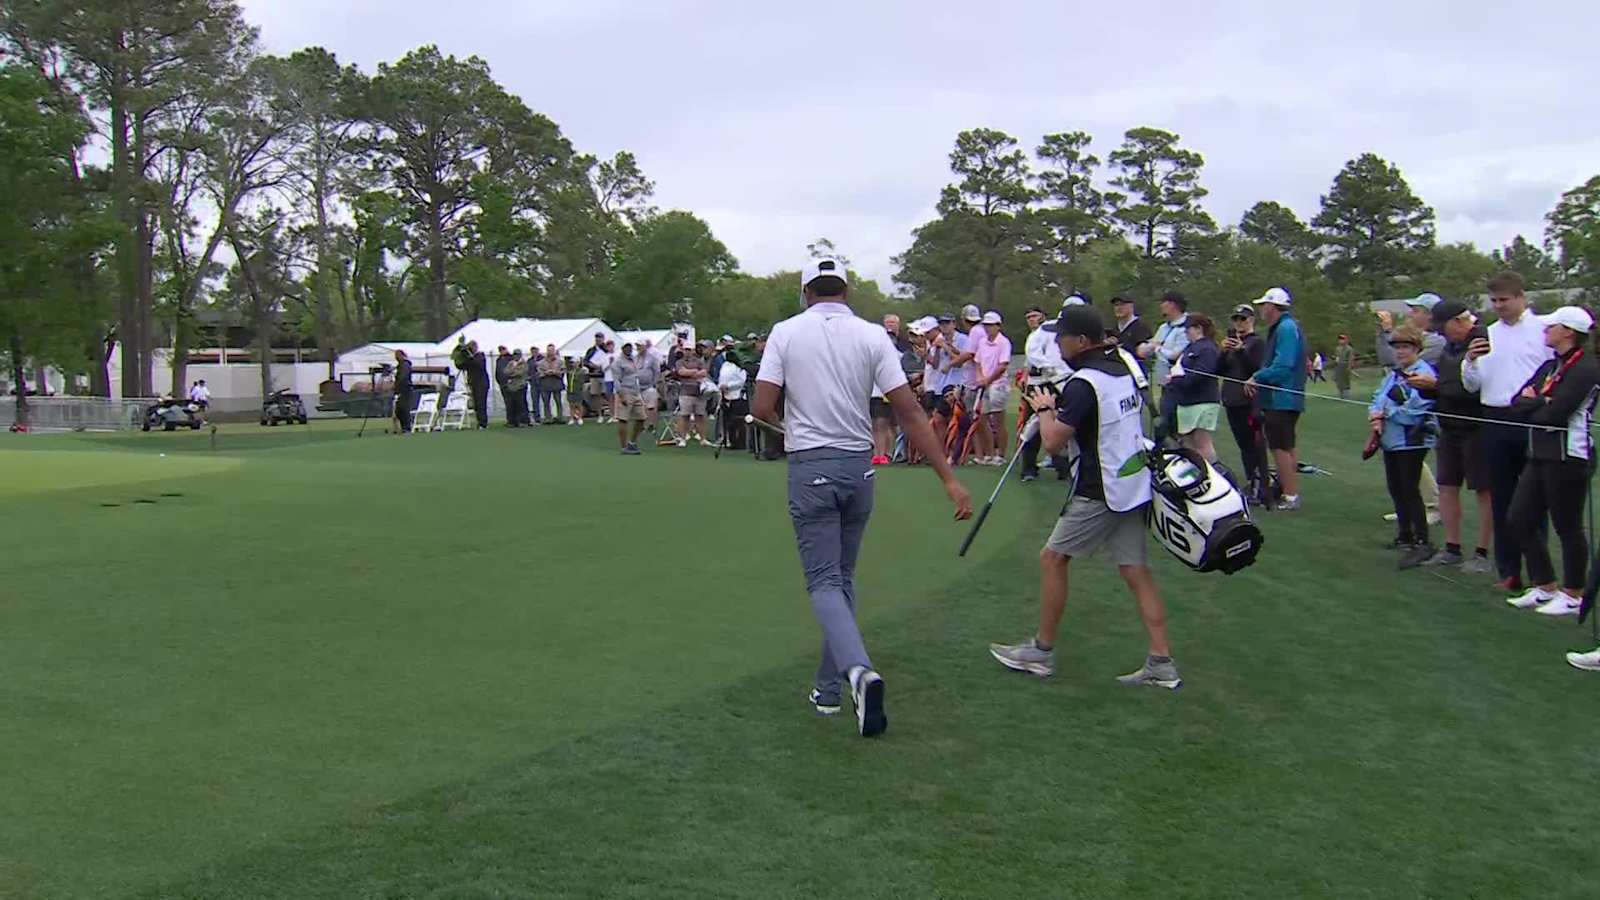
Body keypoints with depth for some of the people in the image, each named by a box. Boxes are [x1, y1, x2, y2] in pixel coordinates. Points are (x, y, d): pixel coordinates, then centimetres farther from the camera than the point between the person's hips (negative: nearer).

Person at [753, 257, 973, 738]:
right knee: (842, 578, 17)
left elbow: (762, 408, -8)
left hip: (810, 467, -2)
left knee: (825, 582, -1)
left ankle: (858, 671, -25)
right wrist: (949, 478, -7)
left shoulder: (785, 333, -3)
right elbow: (909, 412, -7)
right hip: (858, 467, 3)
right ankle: (828, 688, 23)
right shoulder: (872, 335, -1)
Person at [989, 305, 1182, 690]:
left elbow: (1053, 442, -18)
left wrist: (1044, 408, 1)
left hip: (1099, 493, -8)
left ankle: (1042, 651, 12)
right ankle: (1161, 662, 7)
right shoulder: (1124, 369, 9)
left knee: (1052, 558, 4)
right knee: (1135, 569, 8)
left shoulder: (1084, 383, -18)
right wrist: (1060, 405, 13)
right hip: (1135, 485, 8)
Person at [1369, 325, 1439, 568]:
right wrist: (1376, 415, -8)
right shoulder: (1392, 374, 15)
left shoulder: (1423, 374, -12)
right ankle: (1405, 536, 28)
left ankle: (1422, 543, -2)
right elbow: (1377, 399, 13)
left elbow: (1414, 410, -21)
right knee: (1396, 490, 15)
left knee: (1410, 491, -7)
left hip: (1412, 441, -8)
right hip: (1391, 440, 8)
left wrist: (1385, 412, -12)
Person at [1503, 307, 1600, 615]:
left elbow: (1555, 413, -20)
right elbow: (1516, 404, 8)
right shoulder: (1549, 366, 14)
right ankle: (1545, 587, 22)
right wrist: (1541, 402, -11)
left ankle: (1573, 596, 13)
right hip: (1541, 454, 9)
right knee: (1519, 519, 10)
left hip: (1569, 457, -9)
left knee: (1567, 528, 0)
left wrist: (1530, 405, -1)